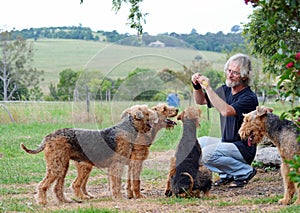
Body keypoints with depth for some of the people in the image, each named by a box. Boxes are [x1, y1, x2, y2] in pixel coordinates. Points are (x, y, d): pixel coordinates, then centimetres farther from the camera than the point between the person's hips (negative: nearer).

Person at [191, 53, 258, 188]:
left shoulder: (249, 98, -19)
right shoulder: (225, 90, 6)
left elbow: (226, 111, -36)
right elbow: (200, 101, 18)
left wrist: (208, 87, -33)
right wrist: (197, 86, -4)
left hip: (243, 148, -9)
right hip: (226, 143, 9)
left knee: (208, 153, -26)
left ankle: (245, 172, -7)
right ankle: (227, 174, 7)